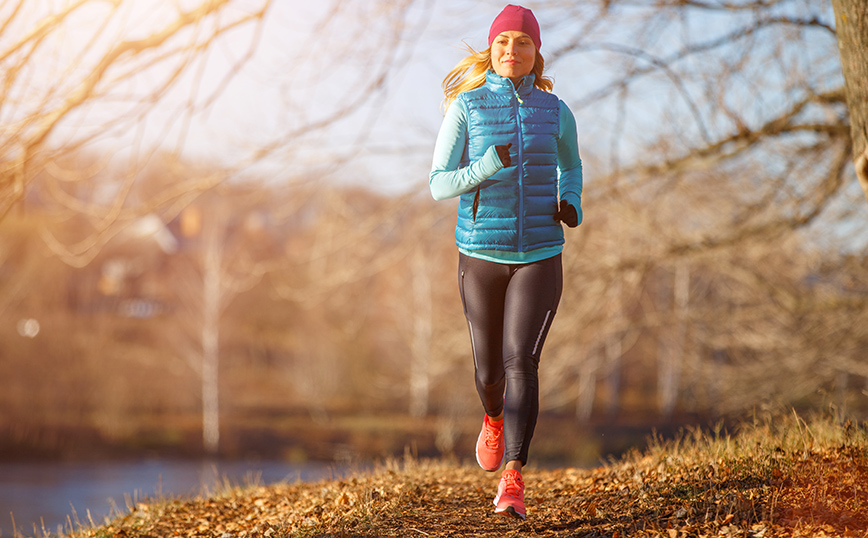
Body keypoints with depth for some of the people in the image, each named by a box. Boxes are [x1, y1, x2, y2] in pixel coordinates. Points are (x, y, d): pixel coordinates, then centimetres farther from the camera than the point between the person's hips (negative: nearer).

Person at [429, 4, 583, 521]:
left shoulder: (555, 111, 2)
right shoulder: (466, 106, -5)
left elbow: (571, 165, 22)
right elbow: (440, 186, -7)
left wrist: (572, 206, 0)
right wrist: (484, 170, -26)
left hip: (539, 256, -1)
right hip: (482, 254, 1)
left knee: (522, 362, -19)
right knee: (489, 369, 14)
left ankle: (512, 484, -20)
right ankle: (495, 417, 53)